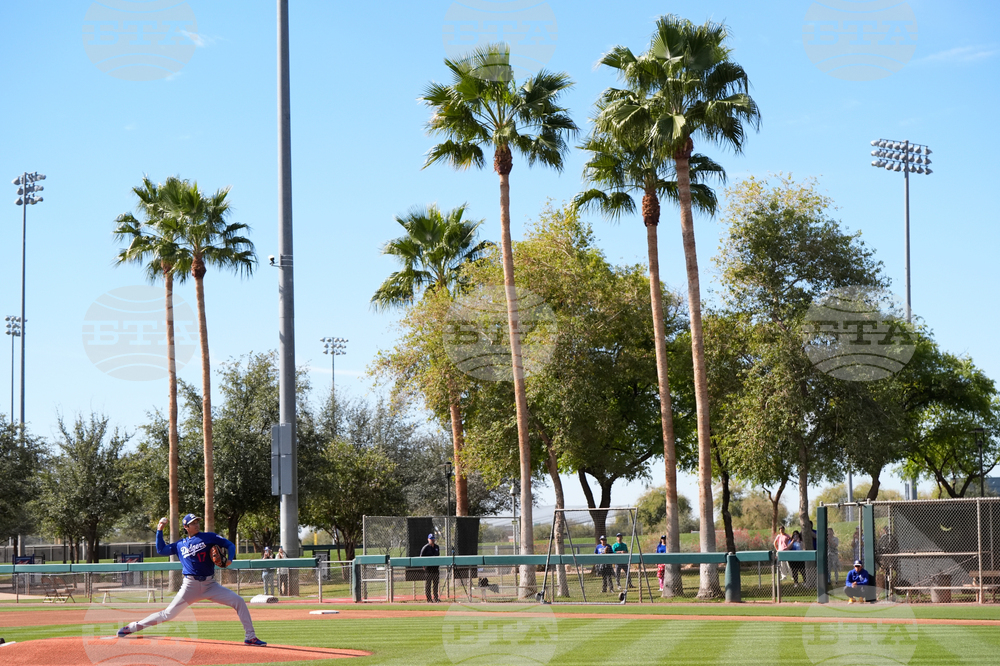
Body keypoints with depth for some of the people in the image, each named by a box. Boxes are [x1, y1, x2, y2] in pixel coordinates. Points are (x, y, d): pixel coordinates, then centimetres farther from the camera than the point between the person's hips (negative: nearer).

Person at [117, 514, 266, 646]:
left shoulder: (209, 537, 6)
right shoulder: (180, 545, 12)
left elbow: (230, 545, 4)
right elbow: (161, 550, 20)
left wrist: (229, 560, -14)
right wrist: (159, 530, 14)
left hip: (210, 585, 0)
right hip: (190, 585, 0)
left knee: (239, 601, -15)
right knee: (168, 614, -4)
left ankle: (250, 637, -9)